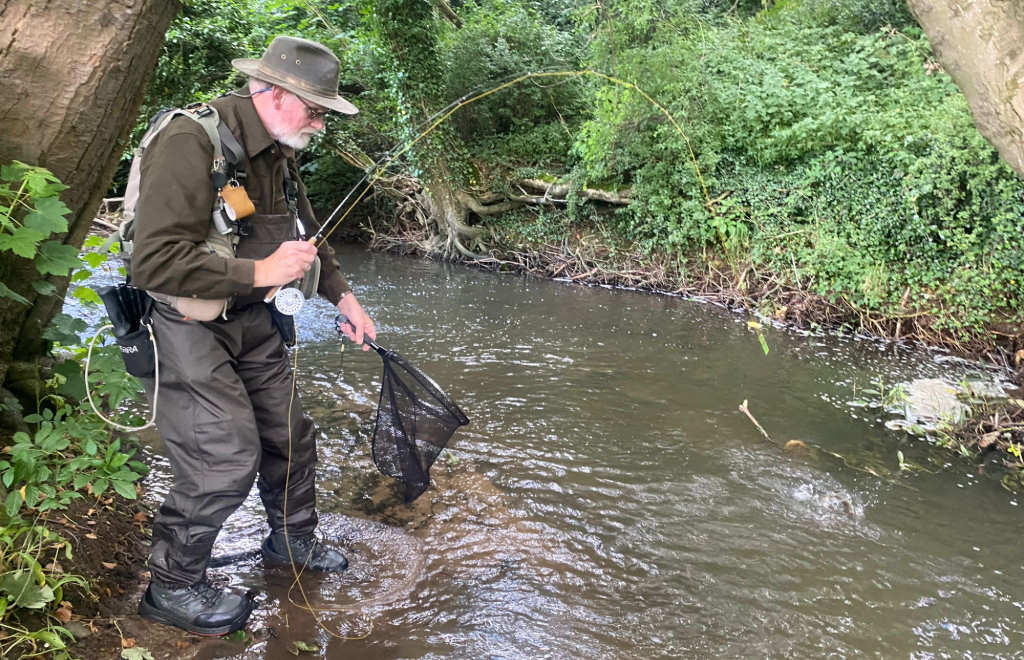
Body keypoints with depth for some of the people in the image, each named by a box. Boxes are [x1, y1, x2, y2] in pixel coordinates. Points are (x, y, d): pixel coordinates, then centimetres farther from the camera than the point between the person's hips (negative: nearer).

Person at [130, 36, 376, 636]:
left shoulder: (279, 153, 6)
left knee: (290, 435, 15)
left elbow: (307, 234, 22)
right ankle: (173, 587, 11)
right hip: (183, 326, -9)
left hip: (249, 322, 9)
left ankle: (294, 541, 39)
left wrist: (344, 296, 18)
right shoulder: (192, 143, -24)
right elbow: (155, 262, -32)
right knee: (227, 459, -11)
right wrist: (261, 271, -29)